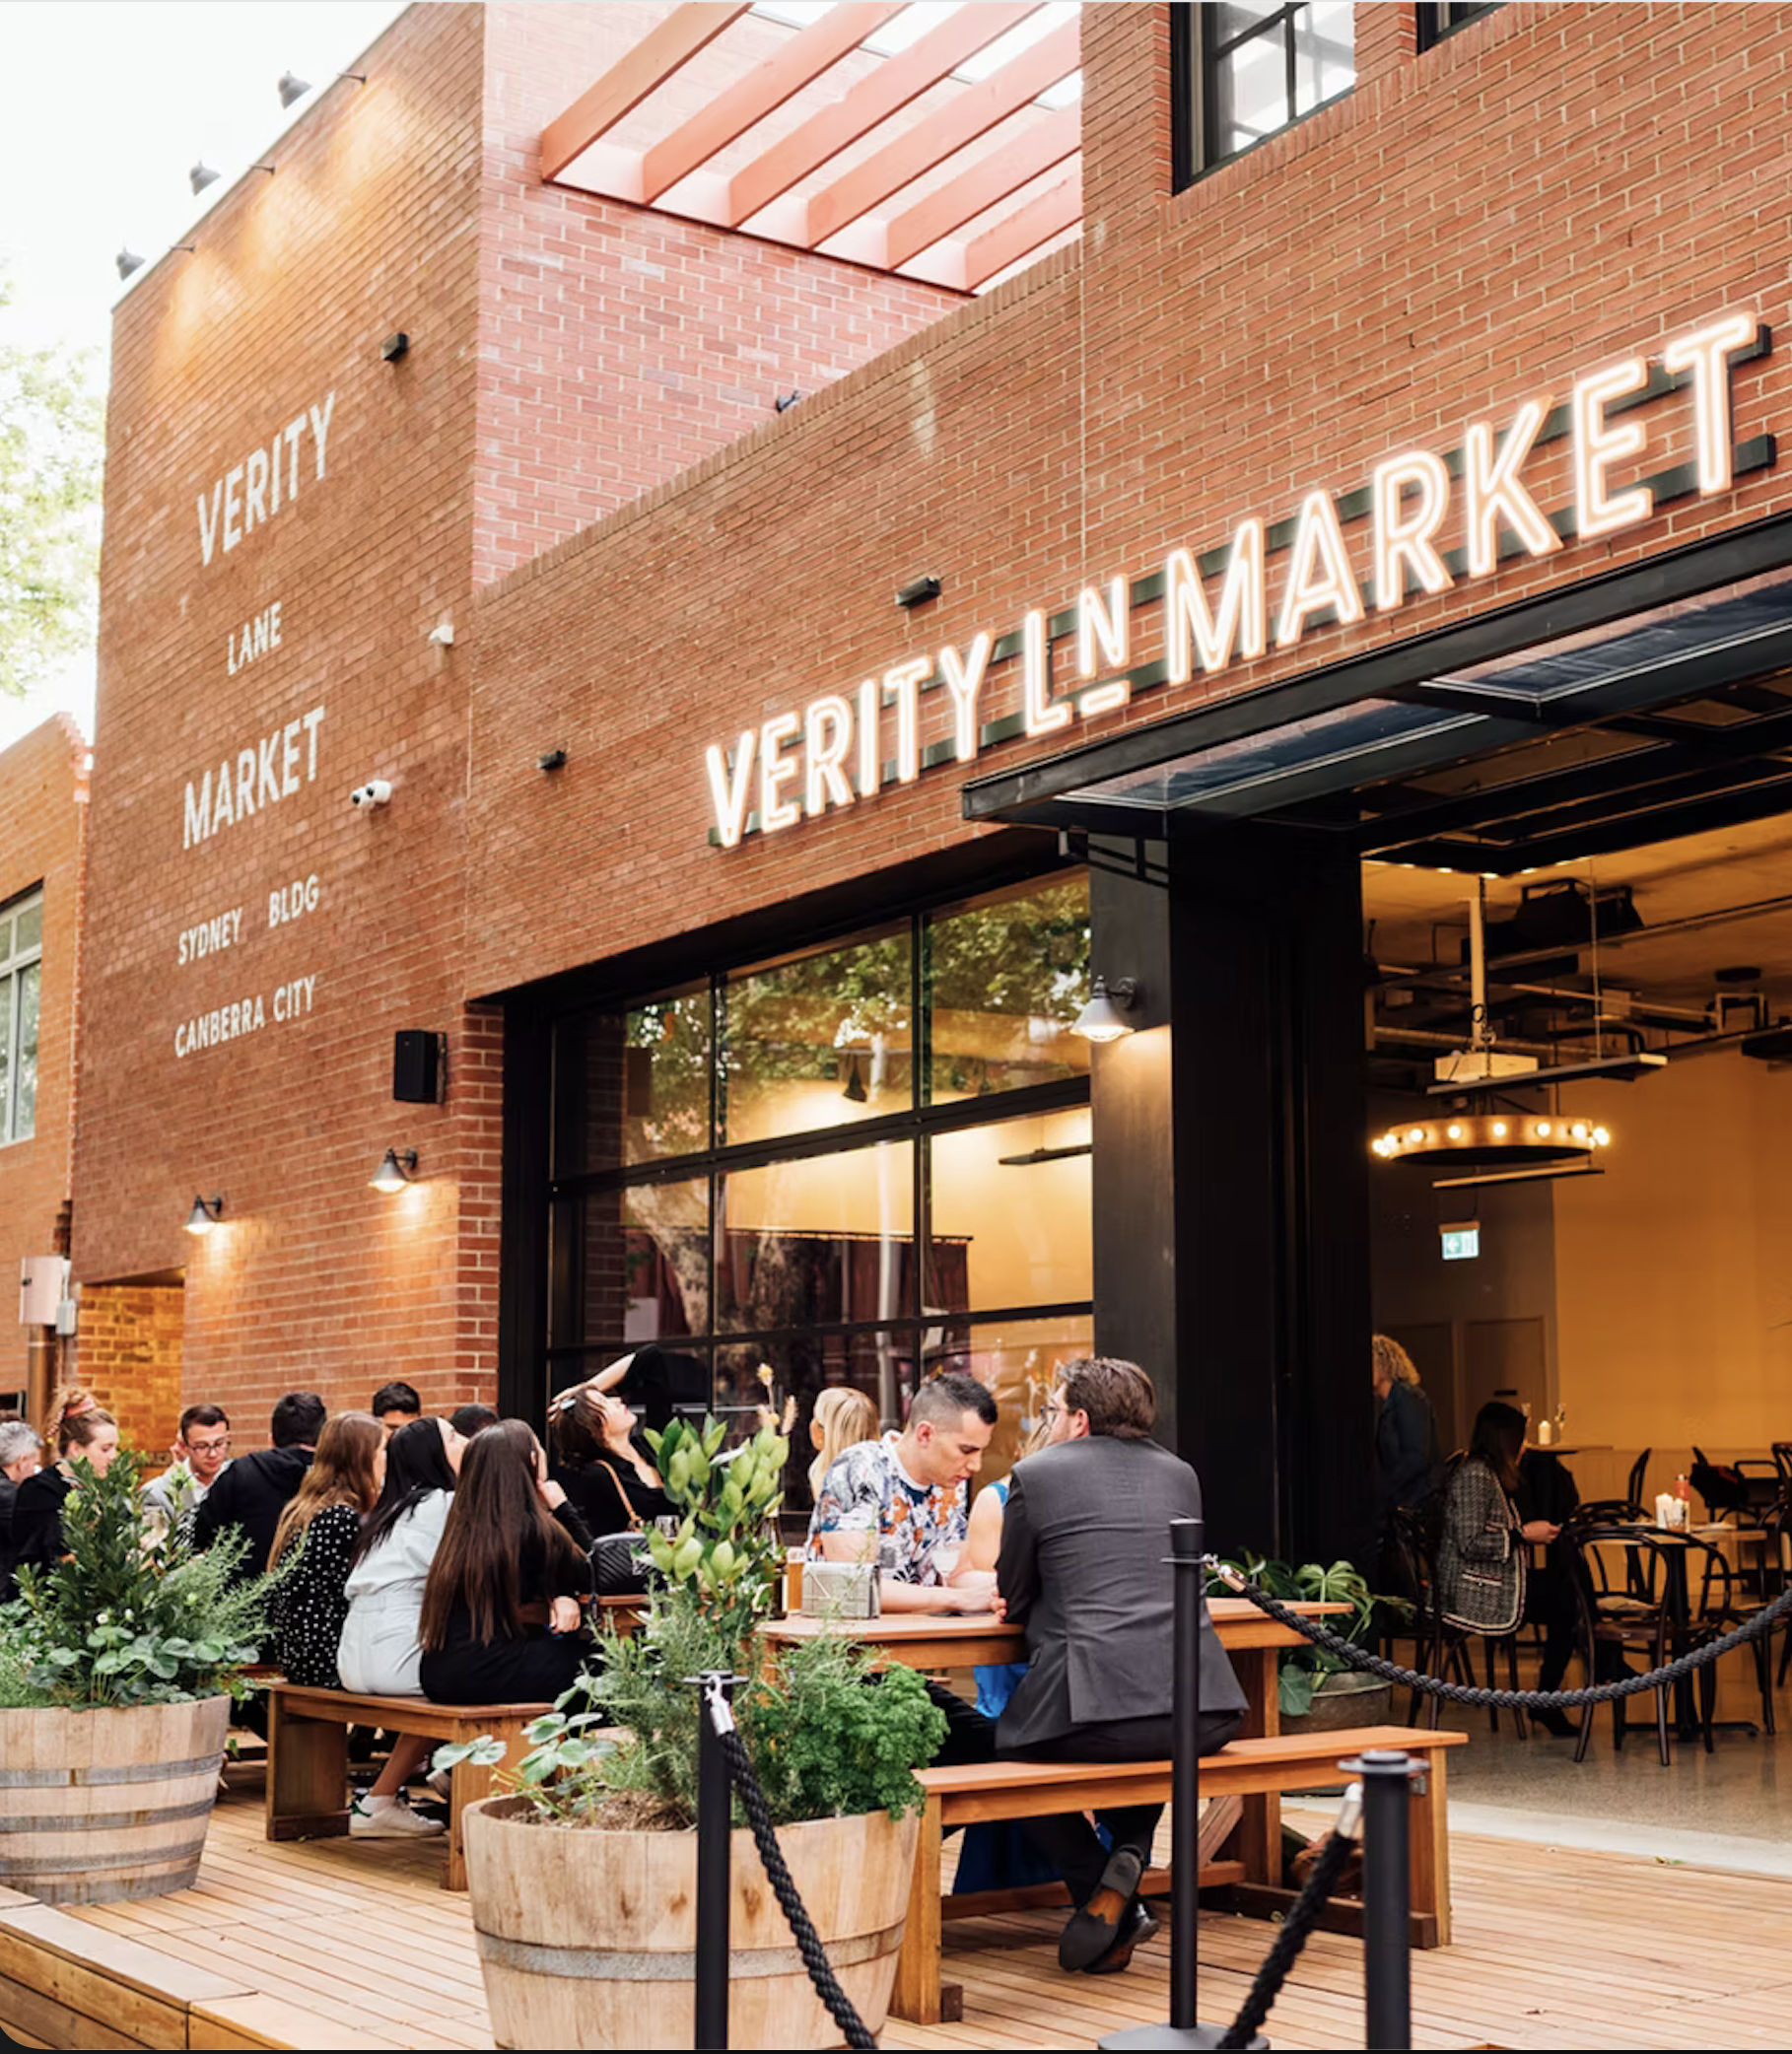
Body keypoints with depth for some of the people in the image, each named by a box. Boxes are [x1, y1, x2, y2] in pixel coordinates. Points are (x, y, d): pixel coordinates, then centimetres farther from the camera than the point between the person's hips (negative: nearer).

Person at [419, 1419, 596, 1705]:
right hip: (490, 1676, -8)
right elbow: (588, 1578, 6)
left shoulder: (460, 1525, 9)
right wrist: (561, 1506, 9)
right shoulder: (533, 1529, -12)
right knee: (591, 1654, 7)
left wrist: (558, 1597, 1)